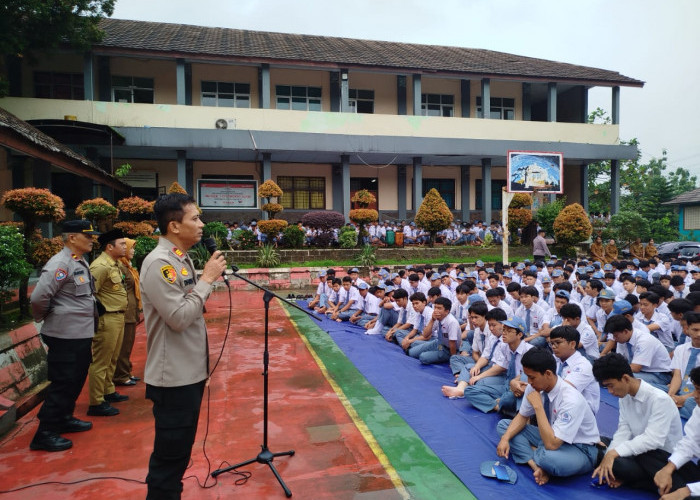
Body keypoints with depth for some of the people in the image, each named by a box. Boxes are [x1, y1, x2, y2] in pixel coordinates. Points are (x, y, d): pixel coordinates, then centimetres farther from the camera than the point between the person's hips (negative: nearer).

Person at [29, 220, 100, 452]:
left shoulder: (82, 263, 11)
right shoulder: (60, 264, -18)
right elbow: (38, 297, -24)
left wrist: (91, 315, 10)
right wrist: (43, 318, -7)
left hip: (82, 334, 9)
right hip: (66, 336, -9)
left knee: (76, 381, 19)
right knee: (62, 384, 0)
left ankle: (64, 419, 36)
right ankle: (45, 434, 12)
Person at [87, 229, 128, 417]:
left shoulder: (114, 264, 13)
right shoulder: (100, 266, -18)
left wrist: (120, 314, 15)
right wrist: (99, 316, -18)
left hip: (118, 317, 10)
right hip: (107, 319, -10)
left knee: (112, 360, 21)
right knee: (100, 362, -1)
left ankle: (108, 392, 35)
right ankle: (96, 403, 7)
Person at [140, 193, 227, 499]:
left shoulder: (183, 260, 9)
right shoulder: (159, 263, -20)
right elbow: (179, 317, -25)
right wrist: (207, 278, -19)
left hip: (191, 372, 9)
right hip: (174, 378, -9)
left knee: (180, 450, 22)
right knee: (169, 454, 5)